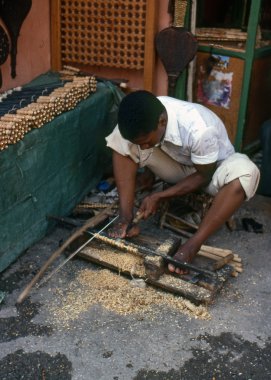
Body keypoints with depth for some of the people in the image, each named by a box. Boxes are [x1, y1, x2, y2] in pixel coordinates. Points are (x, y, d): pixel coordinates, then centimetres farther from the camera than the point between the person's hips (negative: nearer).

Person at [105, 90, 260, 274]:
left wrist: (158, 196, -26)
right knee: (121, 140, -18)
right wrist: (125, 217, -28)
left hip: (210, 170, -3)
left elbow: (204, 176, -23)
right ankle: (126, 218, -17)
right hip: (178, 167, 4)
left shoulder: (199, 129, -38)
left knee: (244, 171, -39)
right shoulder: (143, 118, -24)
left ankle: (193, 245, -37)